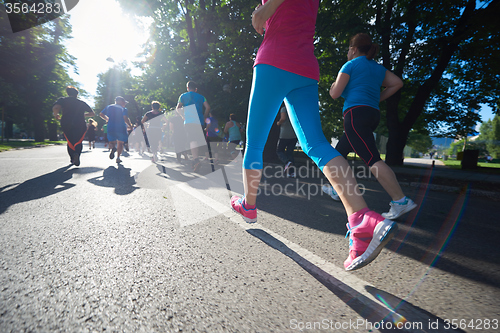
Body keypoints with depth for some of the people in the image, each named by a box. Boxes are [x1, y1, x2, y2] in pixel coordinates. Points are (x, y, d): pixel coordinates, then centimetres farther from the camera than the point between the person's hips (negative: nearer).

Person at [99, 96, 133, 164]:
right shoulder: (123, 109, -1)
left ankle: (113, 148, -20)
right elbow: (125, 118, -16)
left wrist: (107, 119, 33)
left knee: (112, 142, 18)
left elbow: (101, 114, 17)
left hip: (111, 128, 3)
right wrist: (130, 126, -4)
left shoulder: (109, 107, 14)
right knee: (120, 143, 14)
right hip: (121, 128, -3)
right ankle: (118, 158, 3)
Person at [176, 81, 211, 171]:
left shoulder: (183, 96, 14)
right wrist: (204, 117, 13)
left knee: (192, 140, -11)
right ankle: (195, 160, 13)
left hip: (189, 121, -3)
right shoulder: (201, 96, 19)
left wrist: (183, 117, 21)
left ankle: (196, 159, -30)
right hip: (199, 121, 3)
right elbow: (208, 107, 6)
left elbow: (178, 108, 9)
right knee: (198, 140, 10)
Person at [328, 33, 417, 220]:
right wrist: (378, 99, 19)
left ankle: (401, 201, -23)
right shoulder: (378, 68, 23)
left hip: (356, 113, -9)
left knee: (372, 159, -17)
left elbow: (335, 94, -3)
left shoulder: (350, 65, 3)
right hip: (373, 114, 9)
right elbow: (397, 83, 15)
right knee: (339, 152, 18)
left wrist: (333, 87, 19)